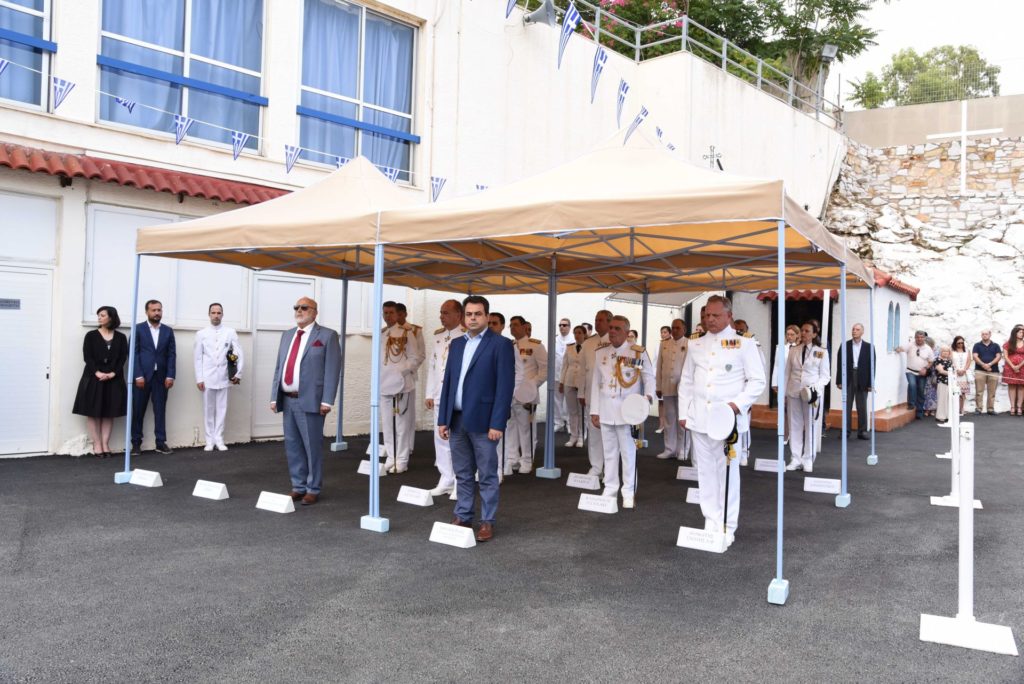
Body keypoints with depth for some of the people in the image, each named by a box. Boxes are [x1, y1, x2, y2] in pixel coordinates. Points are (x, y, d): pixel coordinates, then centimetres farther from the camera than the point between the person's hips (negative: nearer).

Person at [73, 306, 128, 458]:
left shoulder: (120, 337, 5)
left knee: (109, 413, 4)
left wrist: (112, 373, -14)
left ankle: (105, 445, 10)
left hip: (113, 380, 1)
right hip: (93, 378, -1)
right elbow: (87, 357, -4)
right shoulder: (91, 336, 3)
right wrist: (97, 373, -17)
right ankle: (97, 445, 6)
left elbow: (123, 358, -1)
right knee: (93, 412, 0)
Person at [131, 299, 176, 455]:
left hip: (161, 376, 2)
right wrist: (138, 375, -12)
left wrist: (170, 375, -4)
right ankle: (136, 443, 11)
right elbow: (134, 353, -4)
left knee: (160, 410, 5)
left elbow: (172, 354, 6)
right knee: (138, 410, 4)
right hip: (142, 376, -2)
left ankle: (161, 443, 9)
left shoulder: (168, 331, 10)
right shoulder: (138, 329, 1)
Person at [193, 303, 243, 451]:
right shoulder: (201, 334, 4)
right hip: (207, 378, 0)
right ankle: (210, 440, 13)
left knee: (221, 409, 3)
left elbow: (239, 354, 1)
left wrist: (238, 374, -5)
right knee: (208, 410, 5)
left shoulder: (230, 332, 2)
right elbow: (197, 358, 3)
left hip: (223, 377, 0)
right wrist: (199, 378, -2)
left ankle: (219, 440, 10)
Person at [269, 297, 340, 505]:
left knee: (312, 446, 0)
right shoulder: (287, 335, 16)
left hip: (309, 401, -6)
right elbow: (279, 367, 16)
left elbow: (332, 369, -9)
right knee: (292, 446, 11)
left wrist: (327, 401, -15)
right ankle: (298, 487, 22)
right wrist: (274, 397, 9)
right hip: (287, 400, 6)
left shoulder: (327, 336, -3)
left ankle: (313, 490, 11)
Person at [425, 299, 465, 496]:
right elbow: (432, 367, 15)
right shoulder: (437, 337, 12)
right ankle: (446, 480, 20)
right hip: (439, 395, 6)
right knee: (440, 438, 9)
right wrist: (429, 394, 10)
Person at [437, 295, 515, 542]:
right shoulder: (456, 344, 13)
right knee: (462, 474, 14)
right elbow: (447, 382, 13)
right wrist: (443, 419, 8)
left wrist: (497, 423, -15)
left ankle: (487, 522, 13)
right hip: (457, 420, 6)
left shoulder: (501, 344, -6)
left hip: (482, 420, -5)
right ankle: (463, 517, 25)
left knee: (487, 475, 4)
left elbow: (505, 386, -10)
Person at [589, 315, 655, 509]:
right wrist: (594, 411, 6)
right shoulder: (600, 352, 7)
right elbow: (595, 382, 8)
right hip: (606, 410, 4)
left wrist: (648, 395, -18)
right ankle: (610, 488, 22)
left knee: (628, 452, 2)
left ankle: (628, 492, 11)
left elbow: (649, 377, 1)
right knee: (609, 451, 11)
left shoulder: (638, 352, -5)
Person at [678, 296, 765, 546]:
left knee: (727, 472, 1)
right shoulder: (695, 345, 12)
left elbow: (757, 381, -2)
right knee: (705, 473, 8)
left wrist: (737, 404, -15)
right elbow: (686, 381, 16)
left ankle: (727, 527, 11)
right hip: (699, 419, 4)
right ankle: (711, 523, 18)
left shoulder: (744, 344, -1)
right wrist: (683, 412, 10)